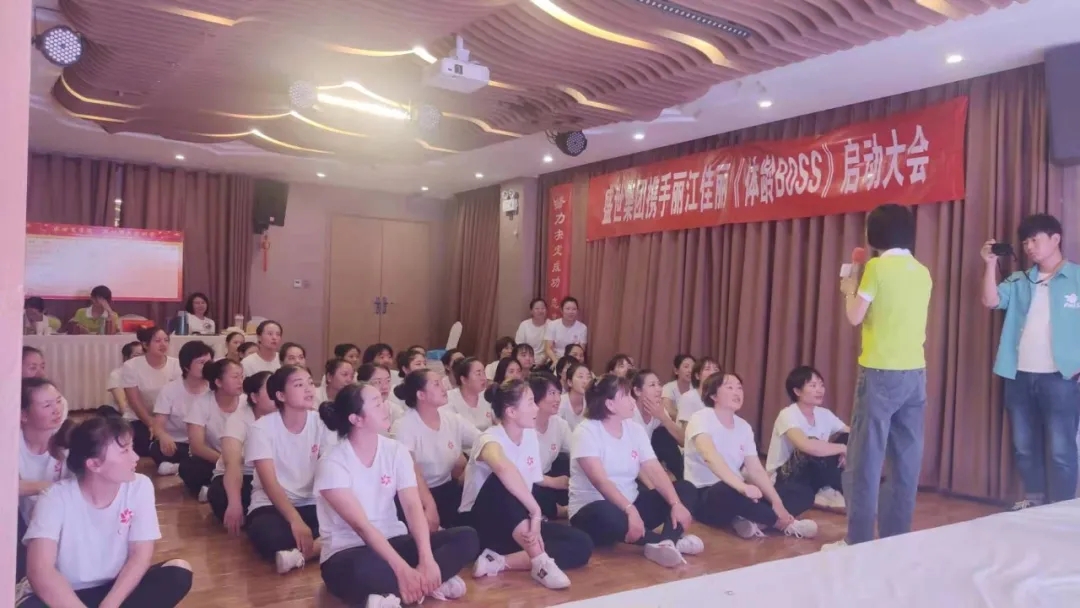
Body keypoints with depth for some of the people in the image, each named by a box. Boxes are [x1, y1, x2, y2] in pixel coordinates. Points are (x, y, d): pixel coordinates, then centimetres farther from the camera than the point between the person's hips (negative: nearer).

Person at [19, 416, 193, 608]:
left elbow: (141, 556, -11)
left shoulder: (140, 486, -9)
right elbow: (40, 571, -28)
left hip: (118, 589, 3)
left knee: (179, 572, -23)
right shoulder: (57, 498, -17)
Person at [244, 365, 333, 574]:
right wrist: (296, 521, -32)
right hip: (271, 504, -3)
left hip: (312, 504, 3)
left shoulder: (321, 422, -4)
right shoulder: (262, 428, -11)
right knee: (267, 533, -38)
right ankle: (319, 548, -19)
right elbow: (270, 484, -18)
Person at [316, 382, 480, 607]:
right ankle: (433, 582, -21)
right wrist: (403, 570, -33)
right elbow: (361, 525, -23)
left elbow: (413, 507, -11)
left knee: (466, 538, -14)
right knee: (366, 569, -43)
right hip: (348, 552, -6)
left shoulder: (396, 451, -1)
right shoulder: (333, 464, -15)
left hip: (393, 542, 6)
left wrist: (426, 559, -27)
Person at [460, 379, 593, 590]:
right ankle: (540, 561, -32)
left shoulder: (530, 437, 3)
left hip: (518, 526, 7)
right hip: (482, 523, -7)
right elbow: (503, 468, -45)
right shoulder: (490, 438, -20)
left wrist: (534, 519, -11)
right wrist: (536, 512, -43)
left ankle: (499, 562, -22)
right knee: (503, 481, -37)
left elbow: (530, 487, 4)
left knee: (581, 545, -13)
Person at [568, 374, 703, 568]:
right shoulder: (586, 432, -14)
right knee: (608, 515, -42)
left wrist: (676, 503, -18)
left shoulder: (635, 429, 6)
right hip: (593, 510, -7)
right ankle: (673, 539, -26)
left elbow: (654, 470, -3)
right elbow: (600, 481, -25)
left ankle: (666, 543, -32)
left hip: (632, 504, 7)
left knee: (686, 489, -7)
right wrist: (629, 510, -37)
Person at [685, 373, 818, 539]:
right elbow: (710, 456, -31)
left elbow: (756, 469, 3)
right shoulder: (701, 419, -13)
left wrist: (777, 504, -12)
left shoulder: (744, 427, 9)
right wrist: (742, 486, -45)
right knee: (729, 491, -42)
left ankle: (751, 521, -23)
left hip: (735, 491, 8)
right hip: (704, 497, -7)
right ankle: (784, 523, -17)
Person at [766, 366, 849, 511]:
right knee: (813, 449, -34)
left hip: (811, 474, 6)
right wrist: (842, 448, -25)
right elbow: (807, 446, -37)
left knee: (848, 438, -9)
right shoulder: (788, 415, -20)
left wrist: (847, 451, -20)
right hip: (784, 479, -6)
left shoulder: (824, 414, 2)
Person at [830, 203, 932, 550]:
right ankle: (896, 537, 17)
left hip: (881, 372, -7)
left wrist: (850, 290, 11)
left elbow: (855, 317, -7)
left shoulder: (878, 267, -9)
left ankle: (859, 540, 2)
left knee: (866, 458, -1)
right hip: (915, 373, 7)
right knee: (906, 460, 10)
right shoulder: (922, 273, 11)